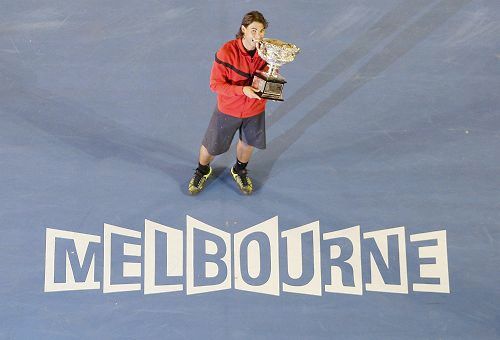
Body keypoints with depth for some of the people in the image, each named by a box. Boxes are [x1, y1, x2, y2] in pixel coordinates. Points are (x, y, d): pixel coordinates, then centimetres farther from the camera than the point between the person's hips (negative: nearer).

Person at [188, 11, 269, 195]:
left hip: (255, 109, 3)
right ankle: (202, 171, 48)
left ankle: (239, 171, 56)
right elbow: (215, 84, -23)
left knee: (248, 142, 24)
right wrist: (242, 90, -35)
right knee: (212, 144, 15)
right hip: (228, 109, -3)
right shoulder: (227, 51, -27)